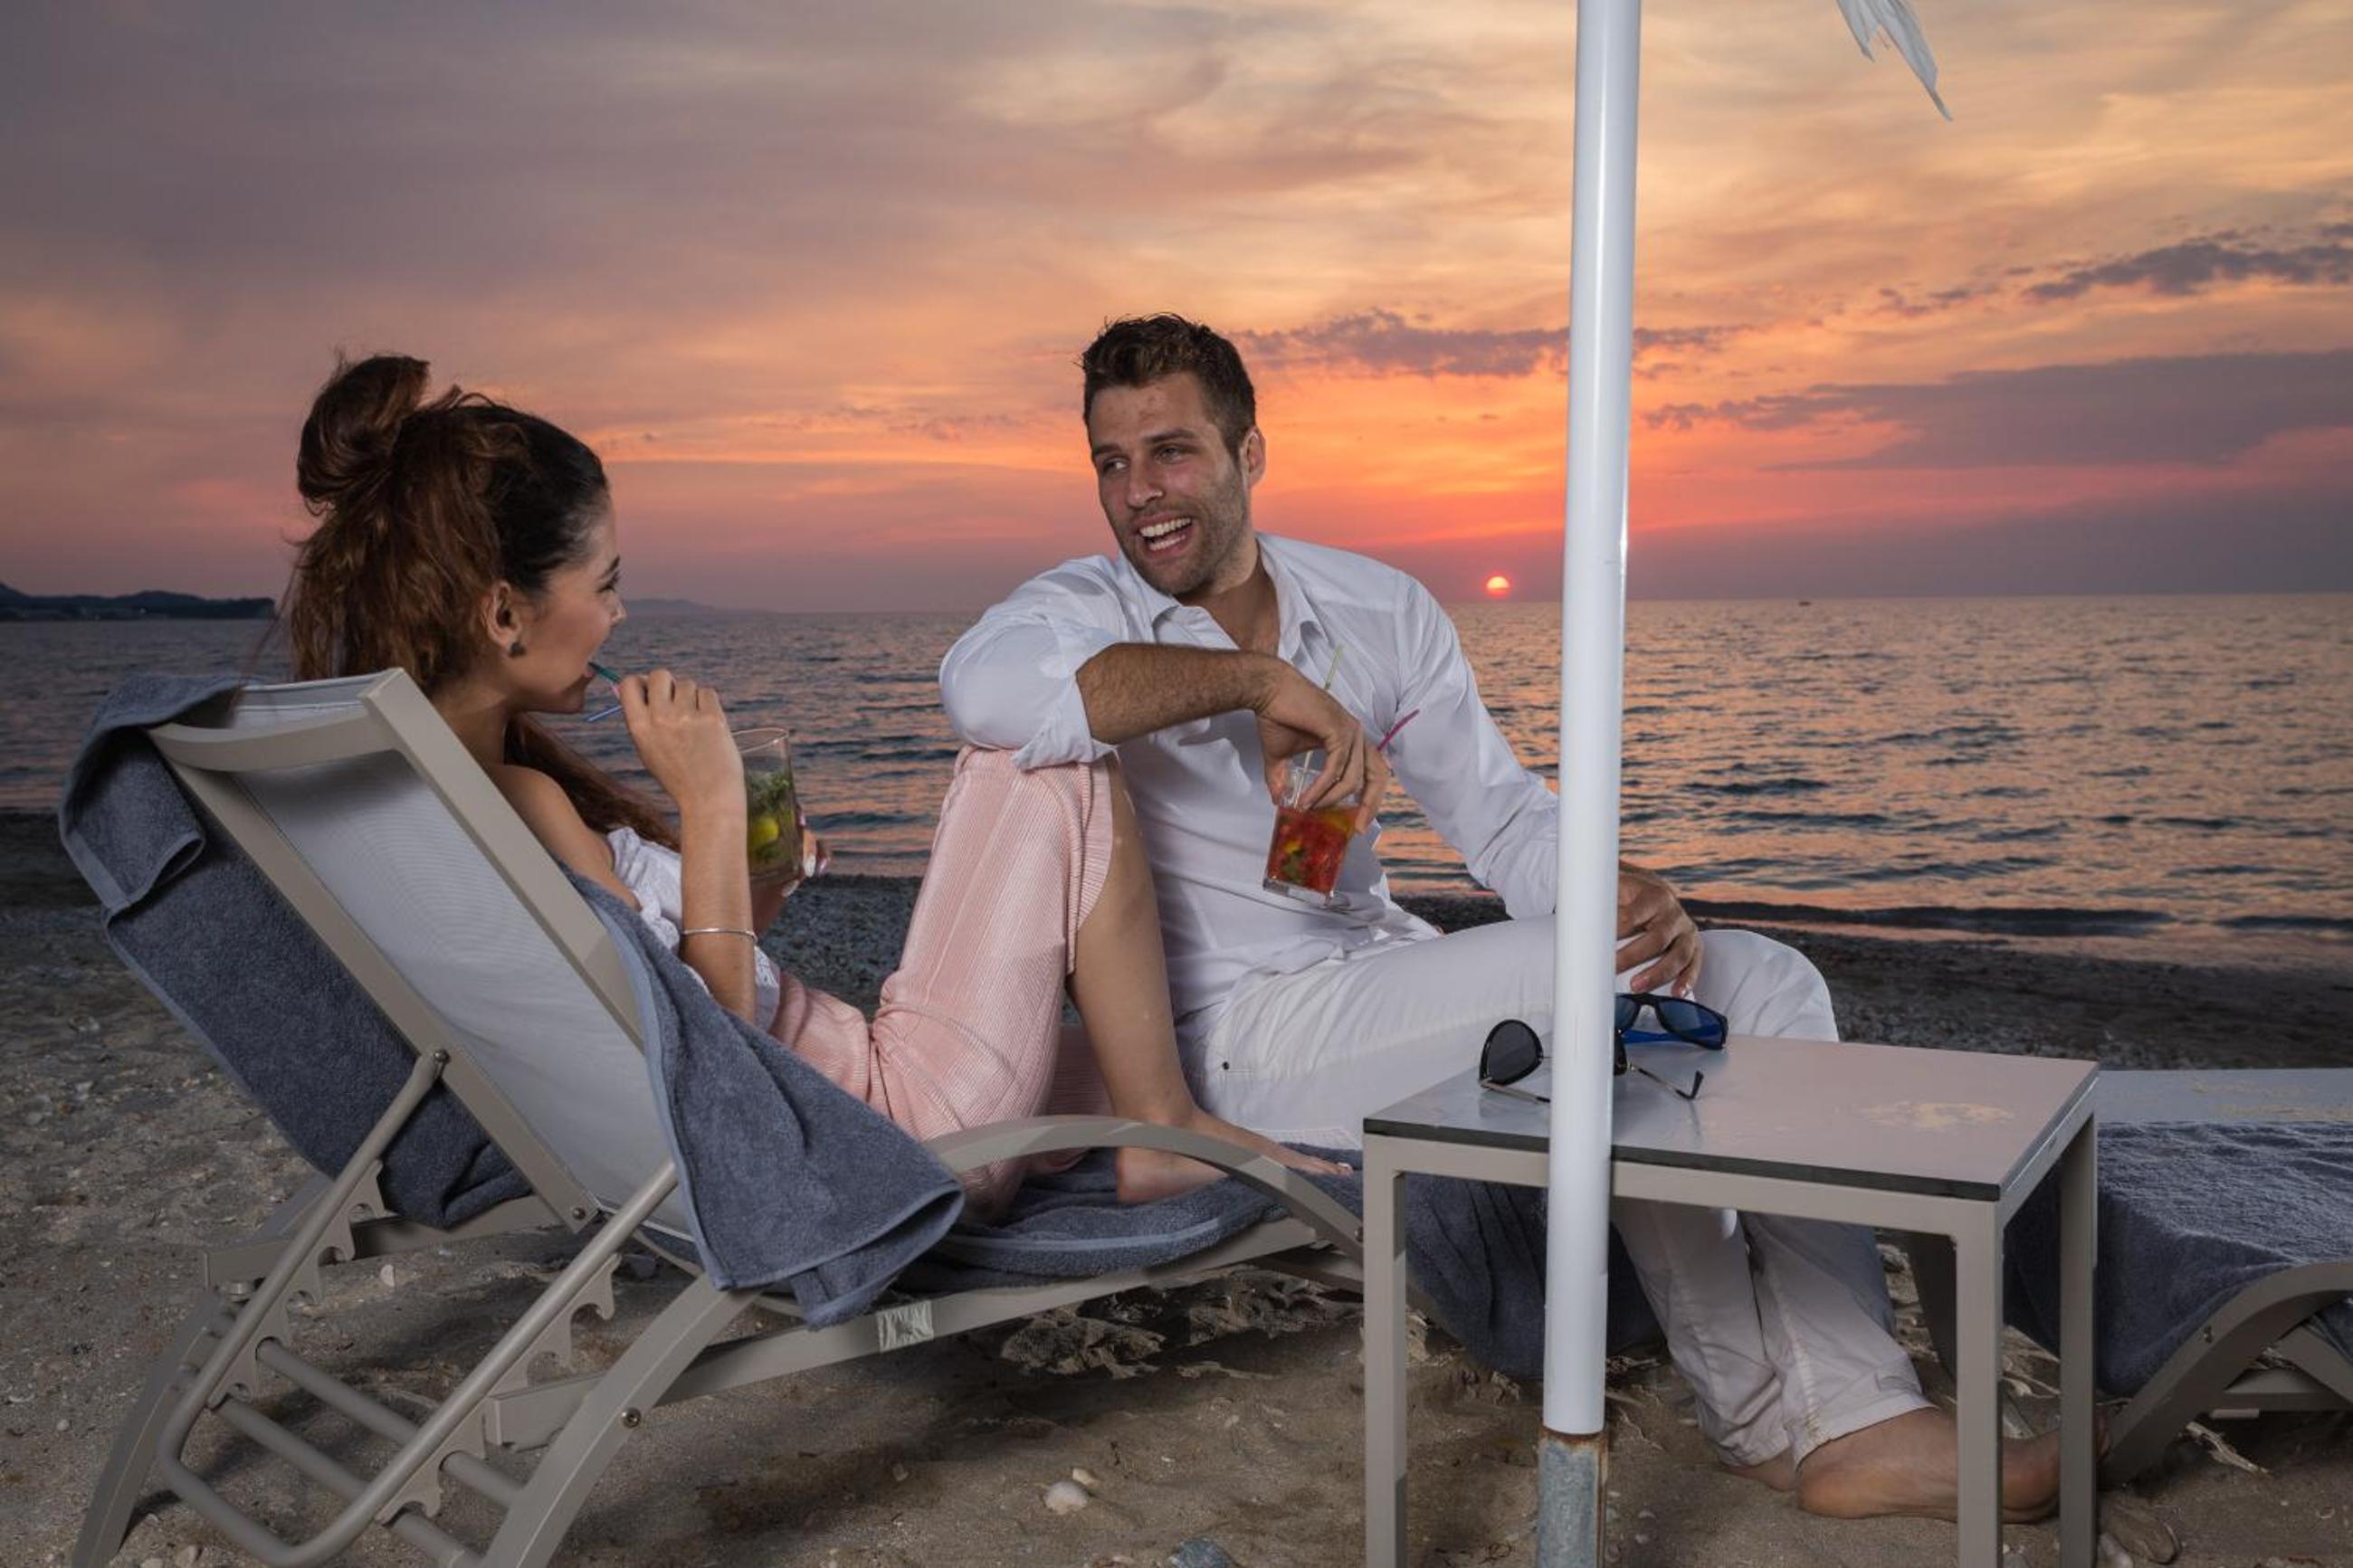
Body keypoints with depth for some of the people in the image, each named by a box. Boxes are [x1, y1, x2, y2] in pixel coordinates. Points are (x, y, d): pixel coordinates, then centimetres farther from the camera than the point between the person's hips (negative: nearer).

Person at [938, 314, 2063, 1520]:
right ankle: (1758, 1414, -10)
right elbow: (985, 687, -33)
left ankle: (1853, 1416, -14)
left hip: (1388, 990, 7)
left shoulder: (1380, 608, 8)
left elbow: (1506, 822, 6)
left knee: (1762, 980, -7)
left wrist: (1638, 898, -15)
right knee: (1601, 970, -25)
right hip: (1241, 1035, -6)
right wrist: (1256, 675, -31)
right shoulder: (1085, 608, -7)